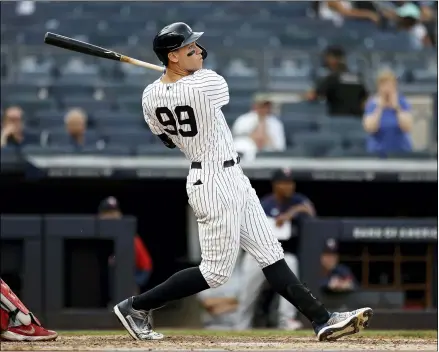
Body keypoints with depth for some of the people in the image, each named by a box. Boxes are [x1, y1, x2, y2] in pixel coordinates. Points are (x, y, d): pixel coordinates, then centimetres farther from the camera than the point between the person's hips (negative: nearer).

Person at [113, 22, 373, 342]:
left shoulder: (151, 96, -2)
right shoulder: (207, 83, -22)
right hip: (217, 183, -9)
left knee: (270, 254, 7)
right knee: (216, 272, 0)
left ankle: (323, 320, 7)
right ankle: (136, 306, 6)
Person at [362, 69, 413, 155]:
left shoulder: (402, 102, 0)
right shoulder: (372, 103, -1)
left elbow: (407, 128, -13)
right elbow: (369, 128, -14)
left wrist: (397, 107, -20)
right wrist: (379, 108, -18)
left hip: (401, 151, 0)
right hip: (378, 151, 0)